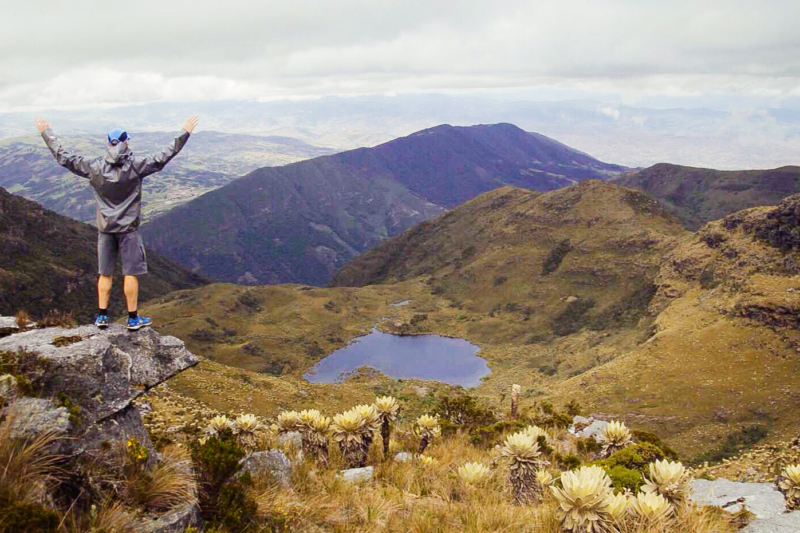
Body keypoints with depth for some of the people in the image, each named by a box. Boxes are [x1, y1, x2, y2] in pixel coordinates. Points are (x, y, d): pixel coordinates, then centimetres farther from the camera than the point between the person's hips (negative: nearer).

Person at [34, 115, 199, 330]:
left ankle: (102, 316, 16)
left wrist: (46, 133, 15)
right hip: (128, 228, -3)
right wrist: (184, 134, -7)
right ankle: (133, 318, 8)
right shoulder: (135, 166, -12)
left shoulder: (94, 166, -3)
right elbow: (164, 157, -11)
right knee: (131, 273, 3)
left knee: (105, 273, 12)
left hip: (105, 228, 3)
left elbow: (63, 157, 4)